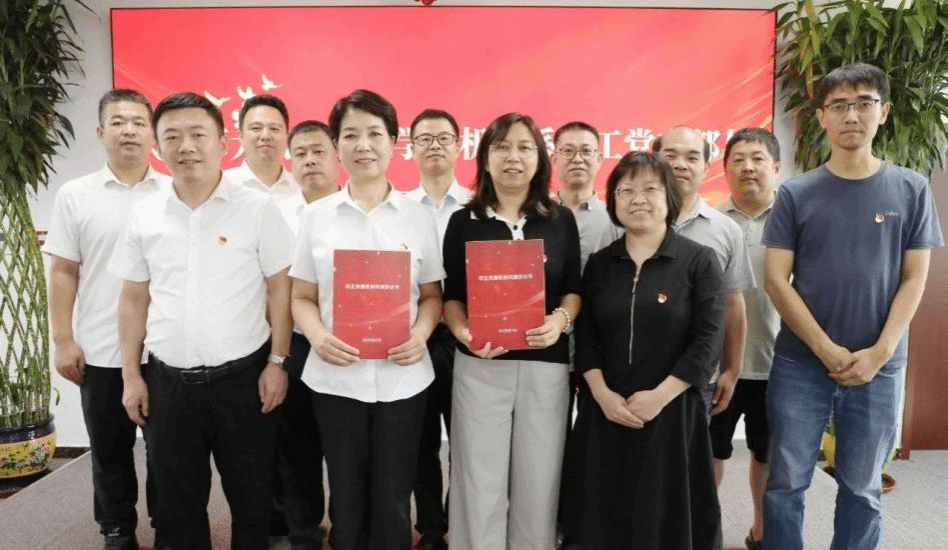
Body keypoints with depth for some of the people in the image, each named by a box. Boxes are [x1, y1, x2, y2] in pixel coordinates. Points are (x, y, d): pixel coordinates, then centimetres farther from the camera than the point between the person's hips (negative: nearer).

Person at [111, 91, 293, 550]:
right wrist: (131, 374, 7)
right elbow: (134, 299, 9)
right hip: (168, 380, 3)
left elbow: (279, 289, -4)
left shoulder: (258, 209, -6)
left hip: (242, 376, -3)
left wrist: (277, 362, -7)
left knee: (251, 496, 13)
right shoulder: (143, 214, 3)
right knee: (176, 501, 18)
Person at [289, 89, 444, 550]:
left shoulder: (418, 216, 2)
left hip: (402, 378, 0)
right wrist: (317, 336, -15)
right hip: (335, 378, 1)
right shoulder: (315, 216, 3)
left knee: (393, 501, 11)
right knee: (346, 497, 14)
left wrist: (420, 334, -14)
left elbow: (432, 295, 6)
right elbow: (302, 297, 5)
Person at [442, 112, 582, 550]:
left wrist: (561, 319, -12)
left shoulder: (561, 220, 5)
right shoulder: (463, 221, 3)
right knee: (479, 481, 7)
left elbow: (574, 288, 8)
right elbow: (449, 295, 3)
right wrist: (463, 332, -16)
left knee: (538, 479, 11)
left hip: (545, 364, 1)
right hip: (479, 365, -1)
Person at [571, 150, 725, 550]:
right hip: (606, 412, 3)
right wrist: (603, 394, -9)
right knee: (607, 514, 11)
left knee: (668, 513, 7)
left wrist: (659, 396, -15)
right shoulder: (599, 264, 7)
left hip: (673, 412, -3)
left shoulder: (699, 260, -2)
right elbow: (585, 336, 4)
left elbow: (708, 340, -9)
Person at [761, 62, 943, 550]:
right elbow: (775, 280, -5)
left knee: (862, 487, 13)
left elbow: (914, 279, 2)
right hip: (800, 363, -1)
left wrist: (879, 353, -9)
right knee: (786, 484, 5)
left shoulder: (911, 190, 3)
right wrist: (828, 350, -11)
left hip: (879, 368, 1)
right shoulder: (796, 194, -1)